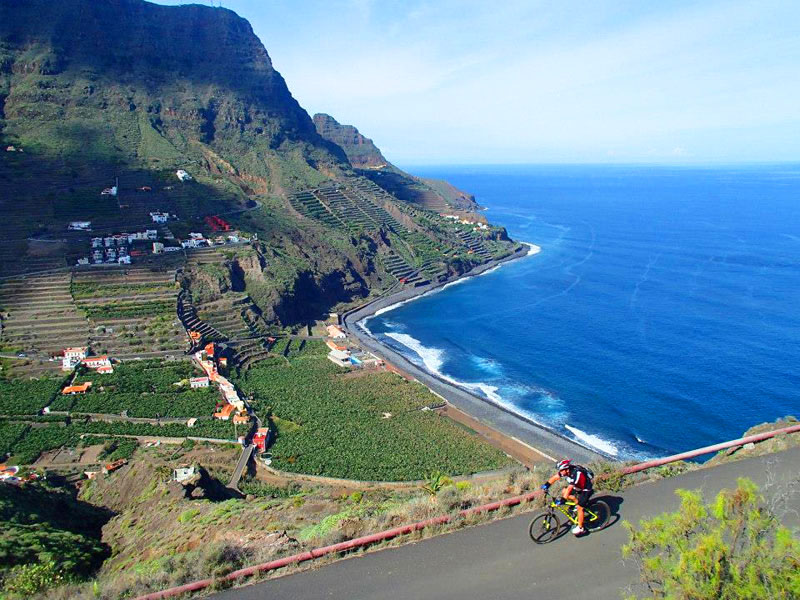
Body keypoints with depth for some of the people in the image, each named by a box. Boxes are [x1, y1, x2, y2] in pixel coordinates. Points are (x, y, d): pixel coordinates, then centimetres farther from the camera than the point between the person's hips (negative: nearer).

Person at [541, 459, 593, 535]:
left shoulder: (575, 474, -38)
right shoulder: (565, 470, -15)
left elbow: (569, 489, -41)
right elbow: (554, 478, -7)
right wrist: (546, 485, -18)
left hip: (586, 490, -8)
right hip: (577, 487, 8)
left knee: (579, 508, -9)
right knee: (564, 492, -4)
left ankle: (580, 528, 6)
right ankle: (577, 502, 15)